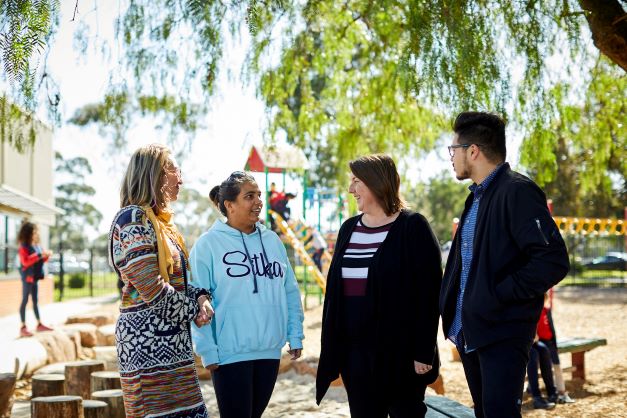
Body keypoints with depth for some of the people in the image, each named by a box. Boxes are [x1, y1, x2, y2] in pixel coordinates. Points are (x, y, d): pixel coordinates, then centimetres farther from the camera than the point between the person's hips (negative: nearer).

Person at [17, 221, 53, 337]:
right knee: (25, 300, -5)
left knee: (35, 300, 14)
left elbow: (41, 260, 20)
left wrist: (46, 256, -2)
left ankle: (39, 324, 20)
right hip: (27, 276, -8)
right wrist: (40, 255, -27)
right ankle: (23, 327, -4)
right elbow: (25, 261, -26)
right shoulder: (24, 247, -14)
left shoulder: (37, 246, 11)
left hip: (35, 276, 8)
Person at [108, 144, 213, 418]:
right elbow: (153, 289, -18)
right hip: (148, 342, -9)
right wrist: (194, 310, -5)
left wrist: (201, 297, 1)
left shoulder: (160, 221, 19)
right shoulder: (133, 218, -11)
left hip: (172, 341, 9)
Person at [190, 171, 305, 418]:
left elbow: (290, 293, 13)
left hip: (270, 351, 5)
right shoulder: (208, 244, -6)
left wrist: (295, 336, 7)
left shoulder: (272, 240, 9)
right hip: (230, 353, -5)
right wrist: (207, 351, -13)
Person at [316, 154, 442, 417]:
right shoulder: (349, 228, 11)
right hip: (353, 351, 6)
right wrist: (331, 344, 12)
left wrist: (423, 353, -15)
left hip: (399, 352, -6)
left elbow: (428, 294, -11)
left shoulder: (412, 227, -7)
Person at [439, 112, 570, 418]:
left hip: (503, 332, -9)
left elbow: (553, 261, -23)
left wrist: (497, 296, -19)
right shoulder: (476, 196, 14)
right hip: (469, 331, 9)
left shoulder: (517, 192, -15)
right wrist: (450, 305, 10)